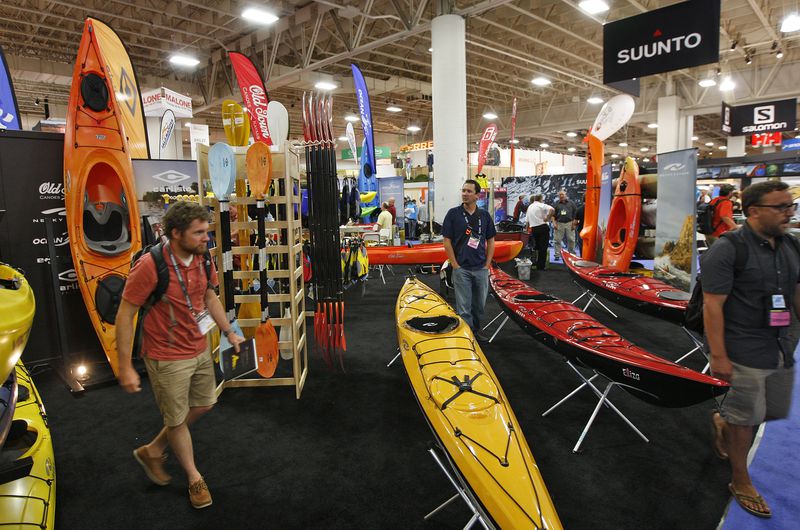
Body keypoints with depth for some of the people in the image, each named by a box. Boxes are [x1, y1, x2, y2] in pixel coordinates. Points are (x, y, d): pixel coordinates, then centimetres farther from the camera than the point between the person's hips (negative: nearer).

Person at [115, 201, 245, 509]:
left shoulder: (202, 259, -4)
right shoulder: (149, 266, -24)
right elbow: (124, 316, -17)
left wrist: (229, 333, 11)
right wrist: (125, 367, -16)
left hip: (200, 350, 7)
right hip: (168, 359, -7)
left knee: (203, 404, 21)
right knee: (177, 420, 12)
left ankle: (152, 451, 42)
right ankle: (194, 478, 35)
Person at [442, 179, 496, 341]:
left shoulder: (485, 215, 6)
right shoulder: (453, 213, -3)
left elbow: (490, 241, 10)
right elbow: (447, 241, -4)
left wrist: (487, 264, 2)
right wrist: (455, 265, -8)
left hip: (481, 268, 3)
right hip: (461, 269, -3)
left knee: (479, 304, 14)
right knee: (464, 307, 0)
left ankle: (476, 330, 32)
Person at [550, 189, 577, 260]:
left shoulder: (571, 203, 8)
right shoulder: (556, 204, 7)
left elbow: (575, 214, 8)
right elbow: (553, 214, 5)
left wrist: (574, 223, 0)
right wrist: (554, 223, -6)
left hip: (569, 223, 1)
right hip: (559, 224, 0)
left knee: (571, 240, 4)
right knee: (557, 240, -1)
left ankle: (572, 254, 16)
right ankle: (557, 255, 5)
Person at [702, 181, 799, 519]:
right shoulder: (728, 250, -16)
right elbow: (712, 306, -19)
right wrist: (718, 356, -21)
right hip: (743, 354, -7)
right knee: (745, 420, 6)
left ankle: (722, 422, 46)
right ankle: (741, 483, 27)